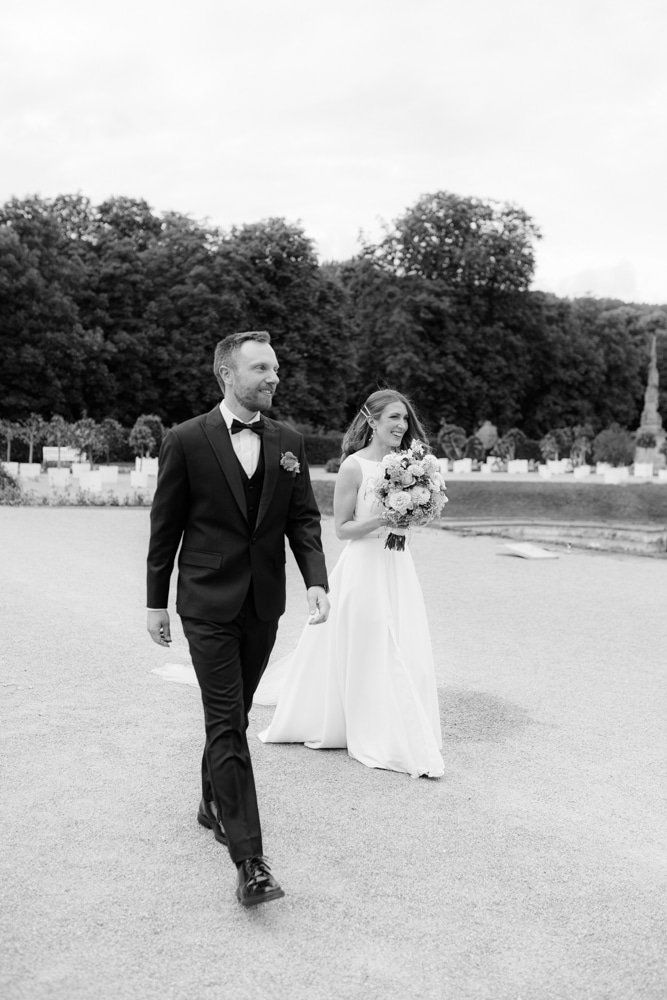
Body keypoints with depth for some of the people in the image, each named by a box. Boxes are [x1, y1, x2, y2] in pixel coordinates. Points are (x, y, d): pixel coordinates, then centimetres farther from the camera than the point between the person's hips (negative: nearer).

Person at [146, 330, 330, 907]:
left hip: (263, 605, 4)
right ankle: (250, 859, -5)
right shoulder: (186, 441, -7)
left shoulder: (288, 442, 4)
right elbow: (165, 527, -2)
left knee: (233, 713, 18)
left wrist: (317, 580, -11)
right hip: (208, 605, -4)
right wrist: (156, 603, 1)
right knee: (227, 723, -7)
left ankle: (214, 802, 40)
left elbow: (303, 518, 4)